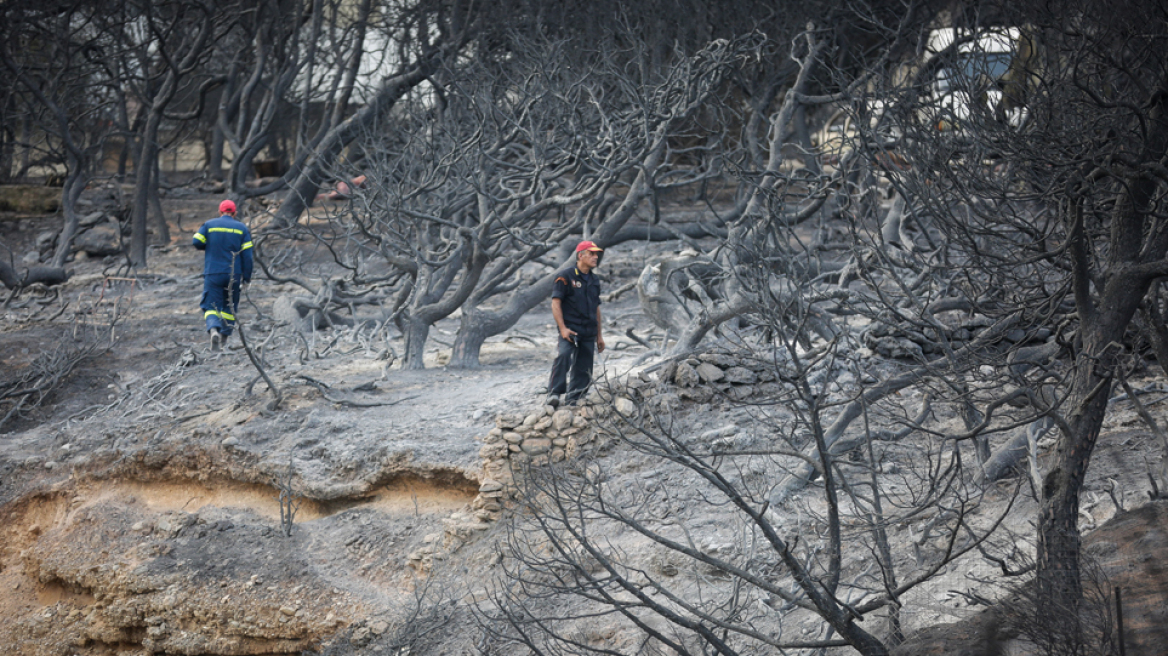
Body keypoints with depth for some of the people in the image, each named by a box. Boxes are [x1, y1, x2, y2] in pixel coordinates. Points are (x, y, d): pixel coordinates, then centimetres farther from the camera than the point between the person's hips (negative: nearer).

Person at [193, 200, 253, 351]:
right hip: (234, 275, 1)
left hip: (212, 274, -1)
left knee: (211, 306, -1)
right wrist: (246, 277, 5)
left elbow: (196, 242, -4)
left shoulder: (209, 225, 3)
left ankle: (213, 329, -30)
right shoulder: (242, 229, 5)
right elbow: (247, 255, 0)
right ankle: (224, 337, 16)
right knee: (229, 306, 16)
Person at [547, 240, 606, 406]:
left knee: (584, 371, 3)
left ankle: (572, 401, 13)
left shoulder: (594, 280, 18)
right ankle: (554, 393, -29)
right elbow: (555, 303, -8)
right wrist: (563, 328, -17)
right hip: (570, 330, -7)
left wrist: (599, 335, 21)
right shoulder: (565, 277, -2)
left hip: (589, 333, 7)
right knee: (563, 355, -31)